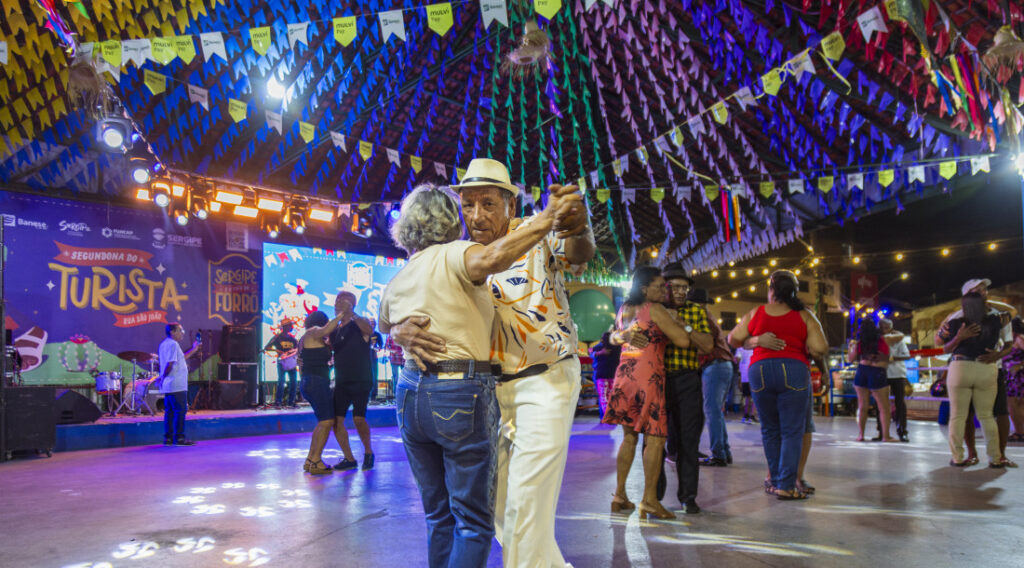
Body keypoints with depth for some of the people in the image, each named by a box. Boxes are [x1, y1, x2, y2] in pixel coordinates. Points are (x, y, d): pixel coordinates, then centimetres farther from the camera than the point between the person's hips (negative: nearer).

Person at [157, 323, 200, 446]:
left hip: (168, 385, 10)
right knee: (180, 411, -5)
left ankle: (168, 438, 14)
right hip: (177, 385, -10)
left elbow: (180, 358, 26)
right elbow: (170, 363, -22)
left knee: (169, 411, 11)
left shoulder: (164, 343, 18)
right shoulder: (173, 344, -13)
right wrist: (163, 377, -11)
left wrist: (193, 349, 22)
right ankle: (179, 438, -4)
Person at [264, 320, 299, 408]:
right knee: (281, 381, -10)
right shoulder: (277, 337, 1)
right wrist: (277, 350, -16)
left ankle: (291, 402, 9)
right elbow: (266, 347, -3)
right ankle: (277, 401, -5)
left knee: (293, 381, 1)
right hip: (282, 362, -4)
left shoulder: (292, 338, 13)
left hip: (292, 363, 4)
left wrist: (297, 358, 0)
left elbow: (297, 350, 18)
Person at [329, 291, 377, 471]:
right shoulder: (335, 330, 12)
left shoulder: (360, 324, -6)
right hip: (341, 383, 6)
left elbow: (369, 330, -30)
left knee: (358, 419, -15)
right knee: (336, 420, 0)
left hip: (361, 382, -6)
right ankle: (349, 459, 13)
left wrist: (351, 314, -38)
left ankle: (368, 452, 9)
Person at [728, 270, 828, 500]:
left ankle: (776, 480, 21)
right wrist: (804, 350, 18)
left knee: (769, 429, 15)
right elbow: (819, 349, -2)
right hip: (794, 370, -2)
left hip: (760, 370, 2)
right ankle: (786, 485, -1)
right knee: (792, 431, 2)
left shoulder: (755, 313, 10)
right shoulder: (805, 316, 6)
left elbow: (733, 339, 12)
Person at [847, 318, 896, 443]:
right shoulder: (883, 340, -4)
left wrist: (850, 346, 26)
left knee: (862, 406, 8)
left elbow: (850, 359, 11)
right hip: (878, 373, -3)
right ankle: (886, 436, 2)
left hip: (861, 372, 3)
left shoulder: (859, 343, 2)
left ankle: (861, 434, 10)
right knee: (884, 407, 3)